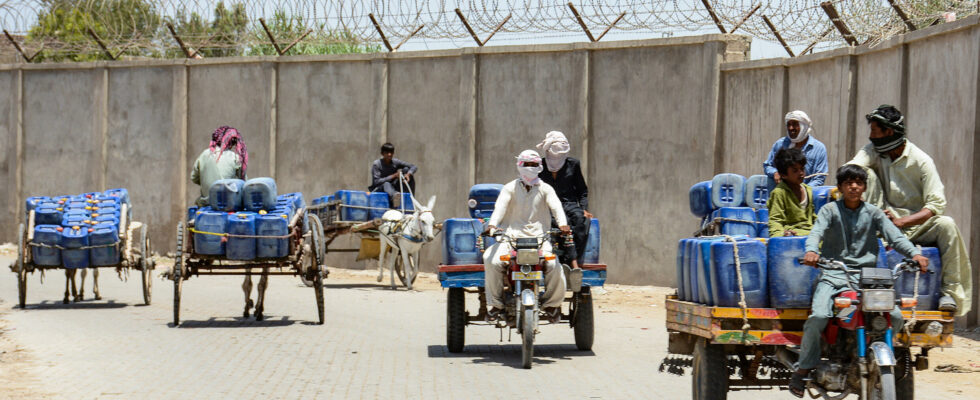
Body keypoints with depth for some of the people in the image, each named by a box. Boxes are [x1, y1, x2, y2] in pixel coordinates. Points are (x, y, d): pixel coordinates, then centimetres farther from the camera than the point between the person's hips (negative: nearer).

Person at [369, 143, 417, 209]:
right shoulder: (376, 164, -12)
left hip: (393, 188, 5)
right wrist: (393, 176, -25)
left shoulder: (395, 162, -1)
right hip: (378, 190, -5)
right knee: (386, 184, -40)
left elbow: (414, 167, -4)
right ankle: (394, 196, -78)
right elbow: (376, 182, -21)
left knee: (406, 169, -7)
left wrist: (408, 174, -27)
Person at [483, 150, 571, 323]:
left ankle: (552, 303, -1)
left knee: (554, 265, -26)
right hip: (511, 237, 0)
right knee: (491, 260, -26)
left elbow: (556, 206, -5)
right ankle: (496, 304, -13)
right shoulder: (510, 188, 12)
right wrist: (492, 225, -27)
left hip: (539, 237, 0)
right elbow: (500, 207, -6)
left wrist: (562, 224, -27)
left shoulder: (545, 189, 13)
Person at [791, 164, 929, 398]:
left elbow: (894, 236, -1)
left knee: (895, 317, -14)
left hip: (865, 276, 2)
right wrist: (811, 251, -35)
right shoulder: (830, 210, 5)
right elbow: (817, 232, -11)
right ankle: (804, 368, -6)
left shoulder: (873, 213, 10)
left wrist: (915, 254, -20)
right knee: (818, 317, -26)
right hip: (833, 274, -2)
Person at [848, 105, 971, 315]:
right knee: (867, 173, -14)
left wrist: (902, 221, -28)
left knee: (947, 225, -34)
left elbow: (937, 204, -17)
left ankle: (951, 291, -27)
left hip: (917, 224, -2)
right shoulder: (874, 151, 4)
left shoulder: (921, 160, -10)